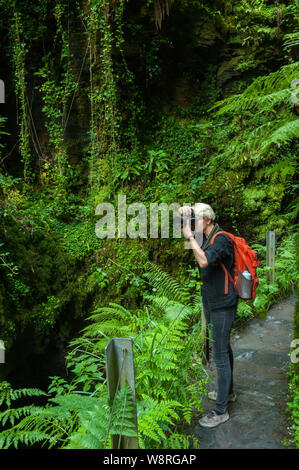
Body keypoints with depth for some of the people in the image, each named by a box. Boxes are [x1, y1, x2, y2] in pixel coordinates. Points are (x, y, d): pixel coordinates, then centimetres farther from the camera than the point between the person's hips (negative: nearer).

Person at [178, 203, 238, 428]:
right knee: (224, 349, 23)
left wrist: (190, 235, -31)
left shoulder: (222, 239, -22)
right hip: (212, 302, 10)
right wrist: (184, 216, -10)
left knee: (220, 355, -3)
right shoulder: (205, 237, 7)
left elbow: (204, 261, -35)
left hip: (223, 305, -9)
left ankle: (221, 411, 8)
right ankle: (228, 391, 41)